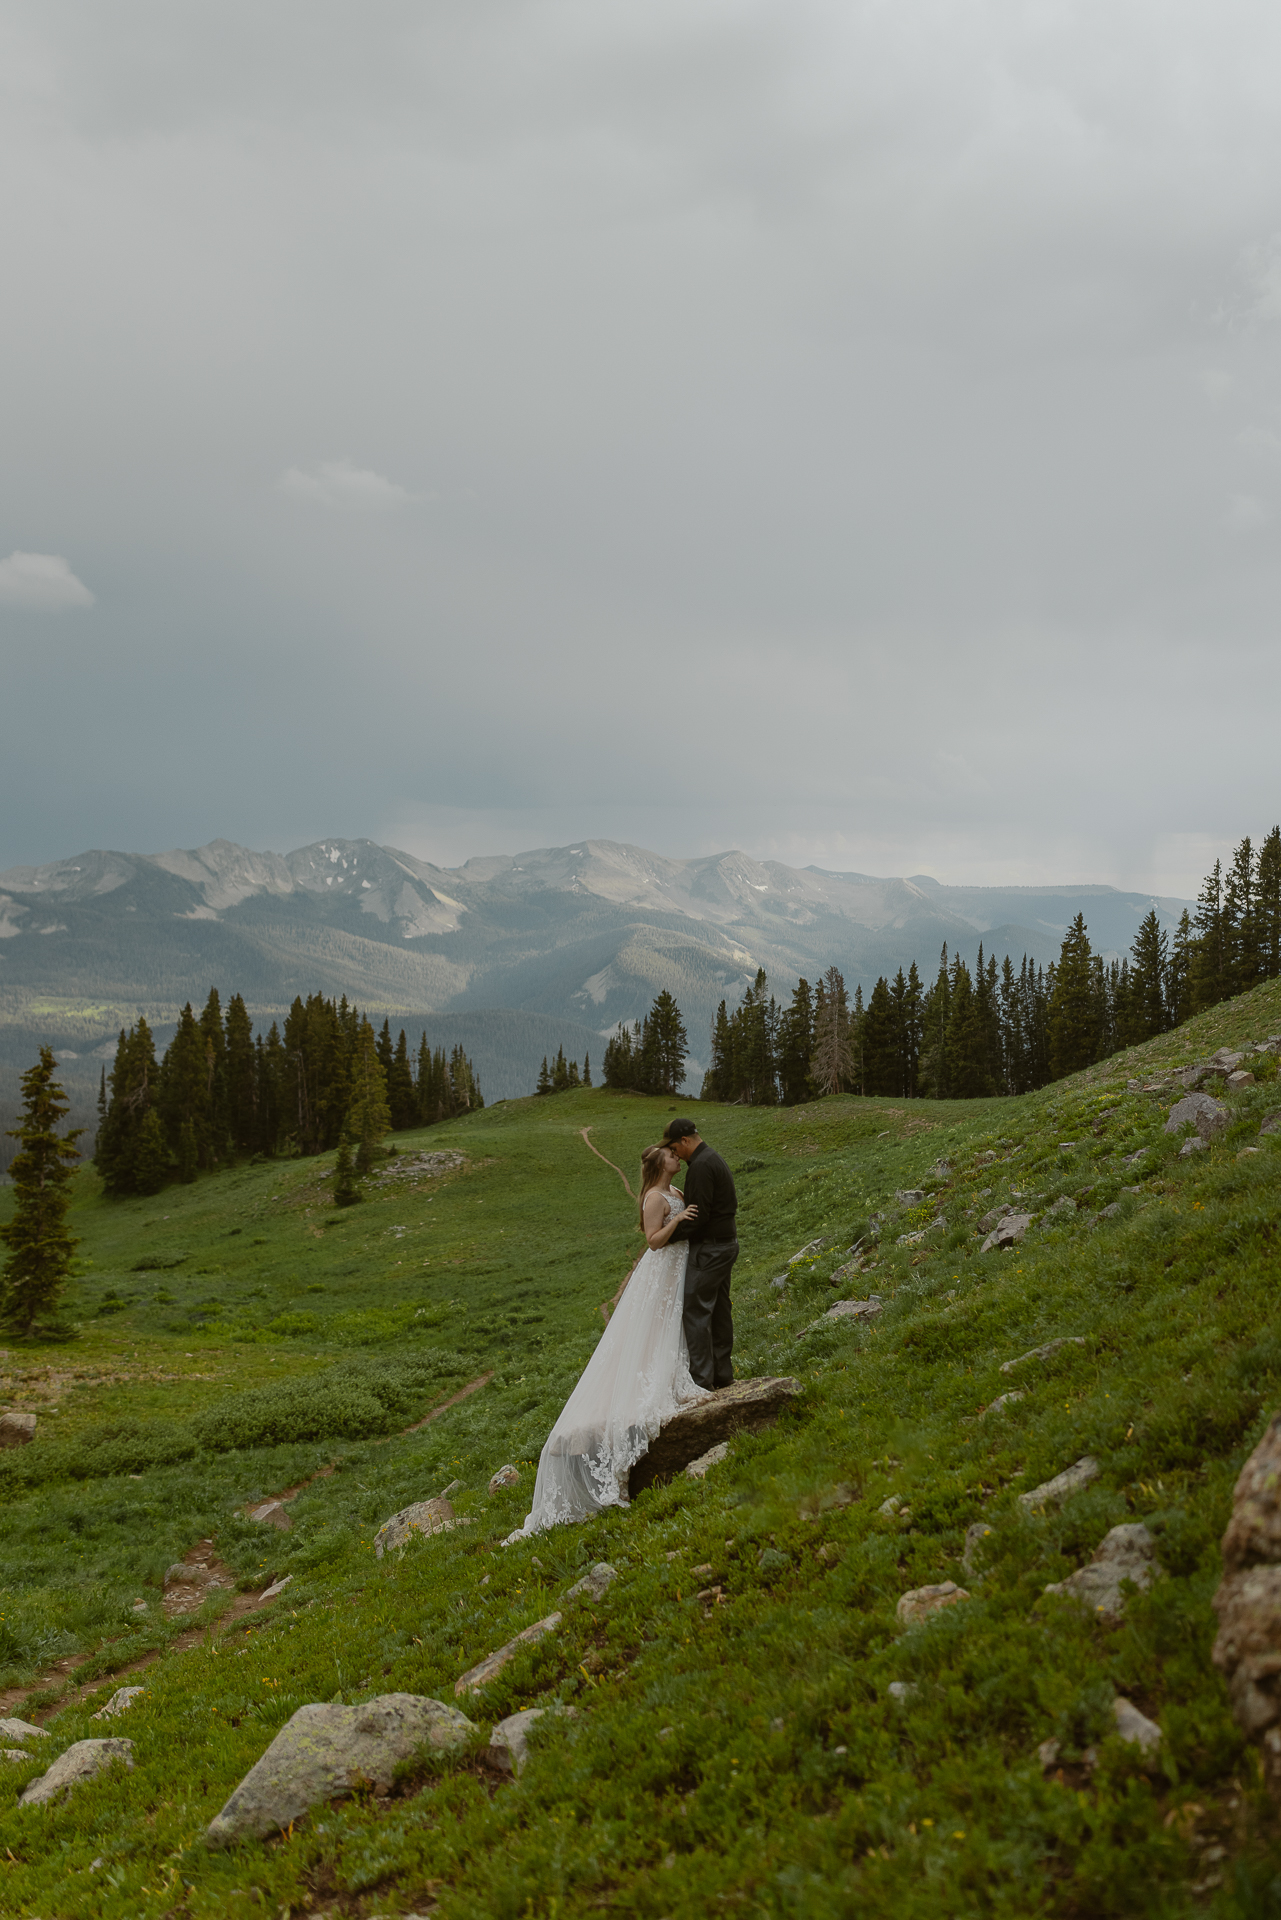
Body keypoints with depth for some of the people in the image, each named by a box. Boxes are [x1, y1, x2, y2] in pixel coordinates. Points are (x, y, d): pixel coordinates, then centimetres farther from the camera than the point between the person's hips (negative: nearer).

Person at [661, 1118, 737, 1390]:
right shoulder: (713, 1158, 14)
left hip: (708, 1249, -10)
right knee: (719, 1310, 14)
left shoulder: (700, 1166, -19)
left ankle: (701, 1377, -4)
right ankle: (722, 1372, 21)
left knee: (696, 1311, -6)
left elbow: (698, 1217, -23)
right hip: (726, 1243, 10)